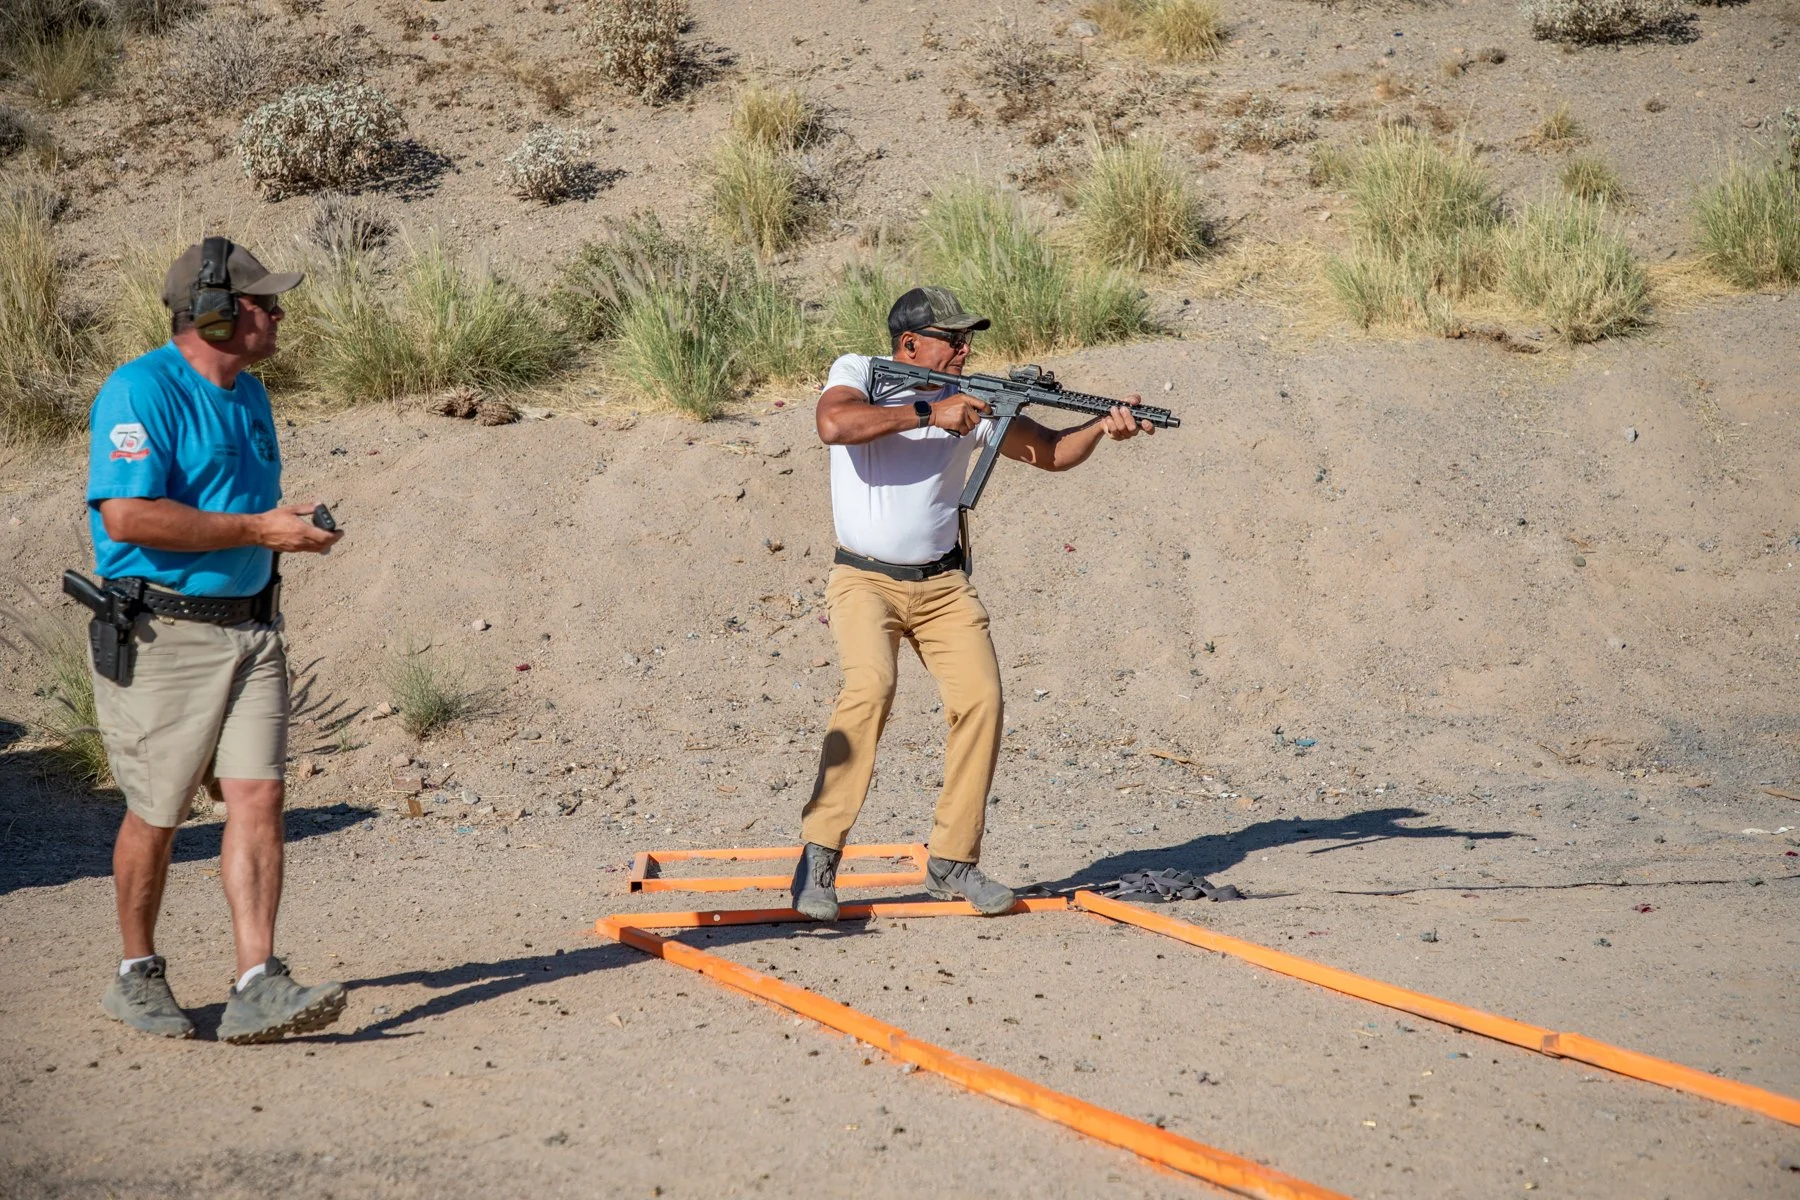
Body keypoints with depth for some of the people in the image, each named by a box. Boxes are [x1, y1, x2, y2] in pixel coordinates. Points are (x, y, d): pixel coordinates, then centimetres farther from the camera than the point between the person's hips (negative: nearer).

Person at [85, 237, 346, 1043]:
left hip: (248, 628, 7)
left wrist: (293, 531, 7)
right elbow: (125, 515, -24)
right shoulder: (140, 391, -13)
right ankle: (136, 977, 24)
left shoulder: (248, 396, 14)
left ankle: (256, 991, -9)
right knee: (156, 813, 5)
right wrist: (258, 530, -22)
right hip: (163, 635, -7)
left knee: (258, 797, -6)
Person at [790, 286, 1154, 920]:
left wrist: (1102, 427, -11)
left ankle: (952, 861, 3)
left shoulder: (974, 401, 5)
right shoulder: (858, 373, -5)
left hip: (944, 585, 4)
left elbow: (1051, 452, 8)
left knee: (981, 697, -10)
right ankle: (819, 856, -19)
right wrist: (926, 412, -23)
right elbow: (834, 425, -27)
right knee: (870, 687, -26)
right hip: (866, 580, -4)